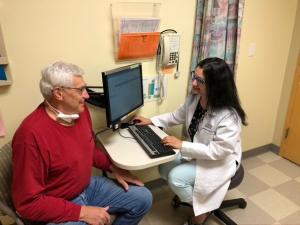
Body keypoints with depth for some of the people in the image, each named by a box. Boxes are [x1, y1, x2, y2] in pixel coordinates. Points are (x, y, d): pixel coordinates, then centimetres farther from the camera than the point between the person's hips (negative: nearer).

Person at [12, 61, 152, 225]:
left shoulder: (80, 111, -5)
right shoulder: (32, 134, -27)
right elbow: (28, 203, -22)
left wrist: (113, 167, 1)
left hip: (89, 186, 7)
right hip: (56, 208, -6)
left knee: (143, 199, 6)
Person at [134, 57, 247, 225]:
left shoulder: (229, 116, -33)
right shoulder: (194, 98, -10)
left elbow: (217, 151, -31)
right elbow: (178, 116, 7)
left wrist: (182, 145, -31)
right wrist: (152, 121, 0)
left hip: (220, 161, -7)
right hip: (197, 152, 8)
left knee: (176, 177, -19)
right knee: (165, 168, -2)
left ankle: (203, 209, 11)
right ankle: (195, 196, 20)